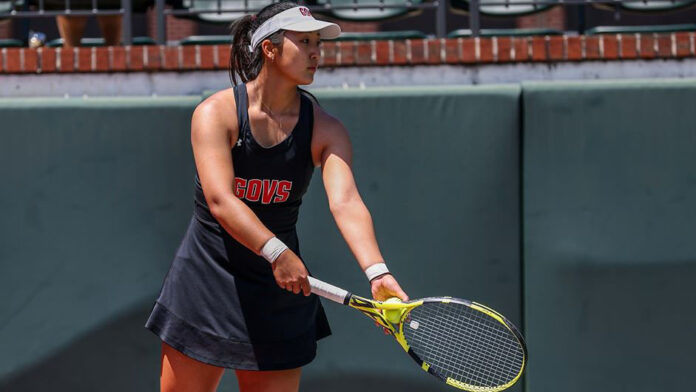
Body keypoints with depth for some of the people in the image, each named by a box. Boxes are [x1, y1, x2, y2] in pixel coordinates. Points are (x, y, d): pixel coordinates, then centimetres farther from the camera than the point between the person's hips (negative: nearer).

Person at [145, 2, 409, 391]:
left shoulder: (325, 130, -5)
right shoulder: (216, 114, -13)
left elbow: (346, 203, -21)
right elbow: (219, 199, -26)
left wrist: (377, 271, -40)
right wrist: (277, 253, -42)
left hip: (278, 293, 2)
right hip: (205, 283, -2)